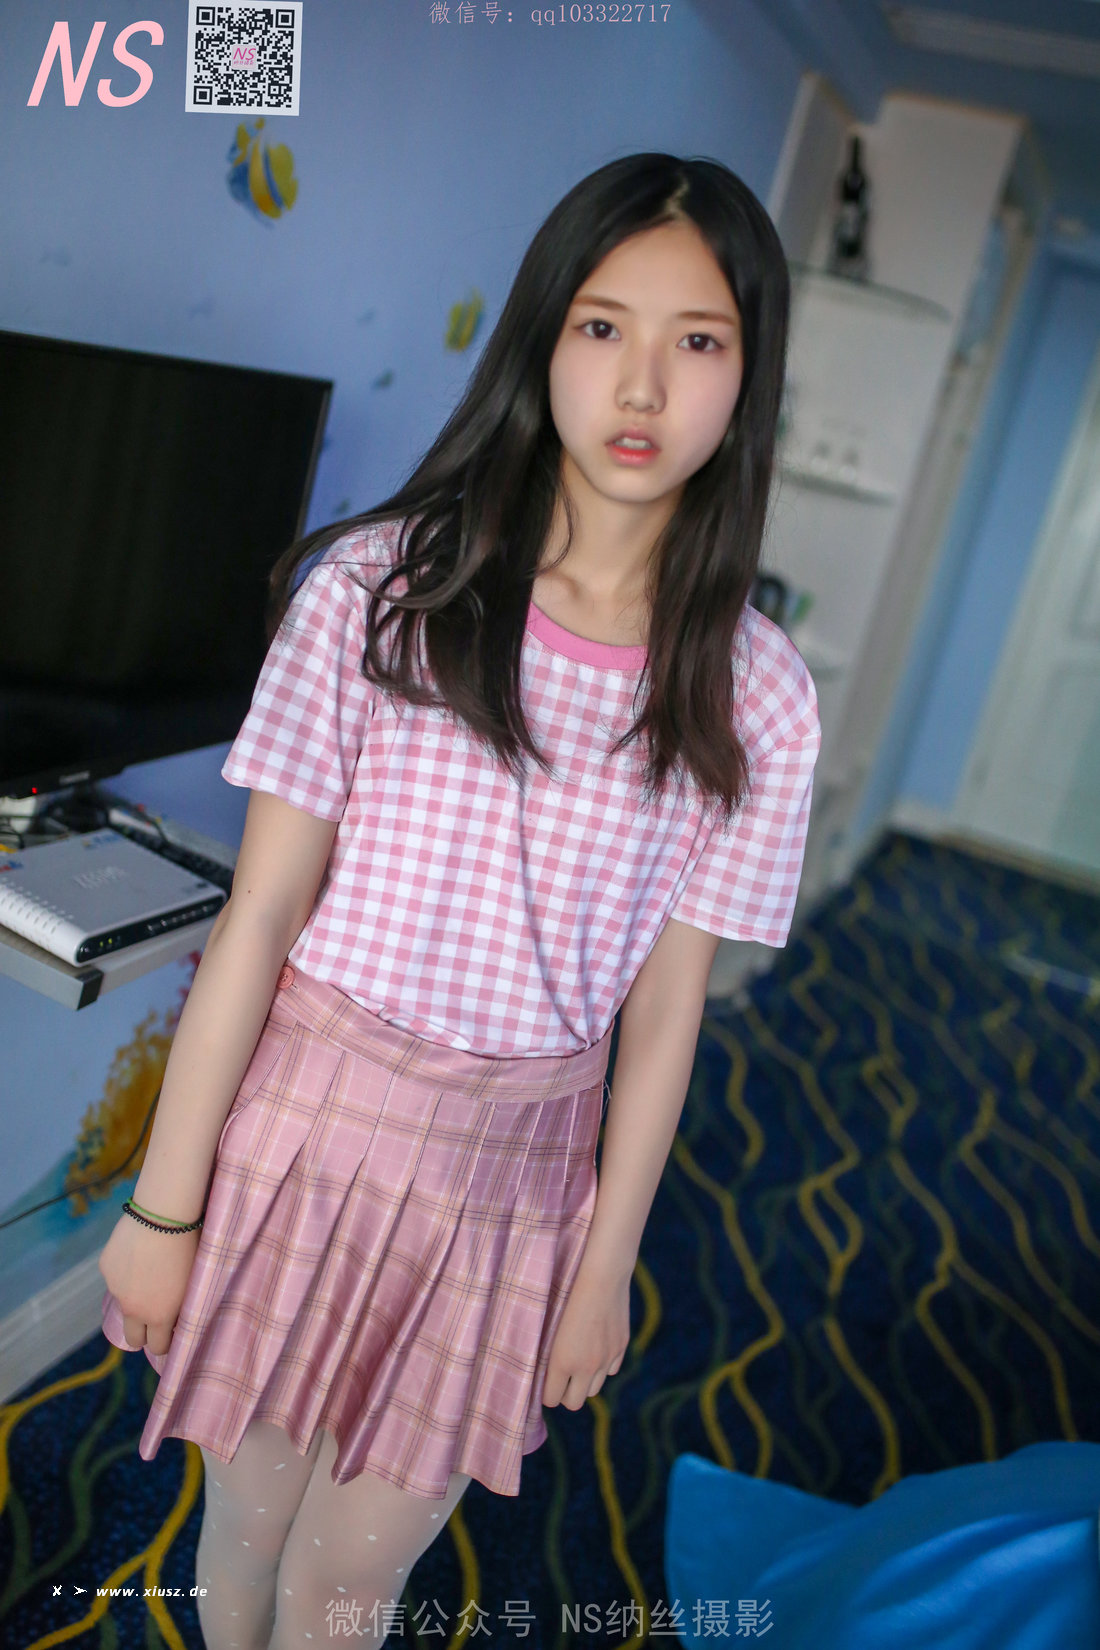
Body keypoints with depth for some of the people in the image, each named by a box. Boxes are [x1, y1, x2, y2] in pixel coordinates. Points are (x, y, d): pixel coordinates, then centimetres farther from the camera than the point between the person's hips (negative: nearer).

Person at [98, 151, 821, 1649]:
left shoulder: (756, 700, -7)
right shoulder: (380, 587, -12)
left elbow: (663, 1009, -1)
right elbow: (259, 916, -10)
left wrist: (607, 1269, 5)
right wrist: (164, 1204, -6)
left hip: (516, 1170, 1)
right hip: (306, 1119, 0)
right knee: (249, 1516, 20)